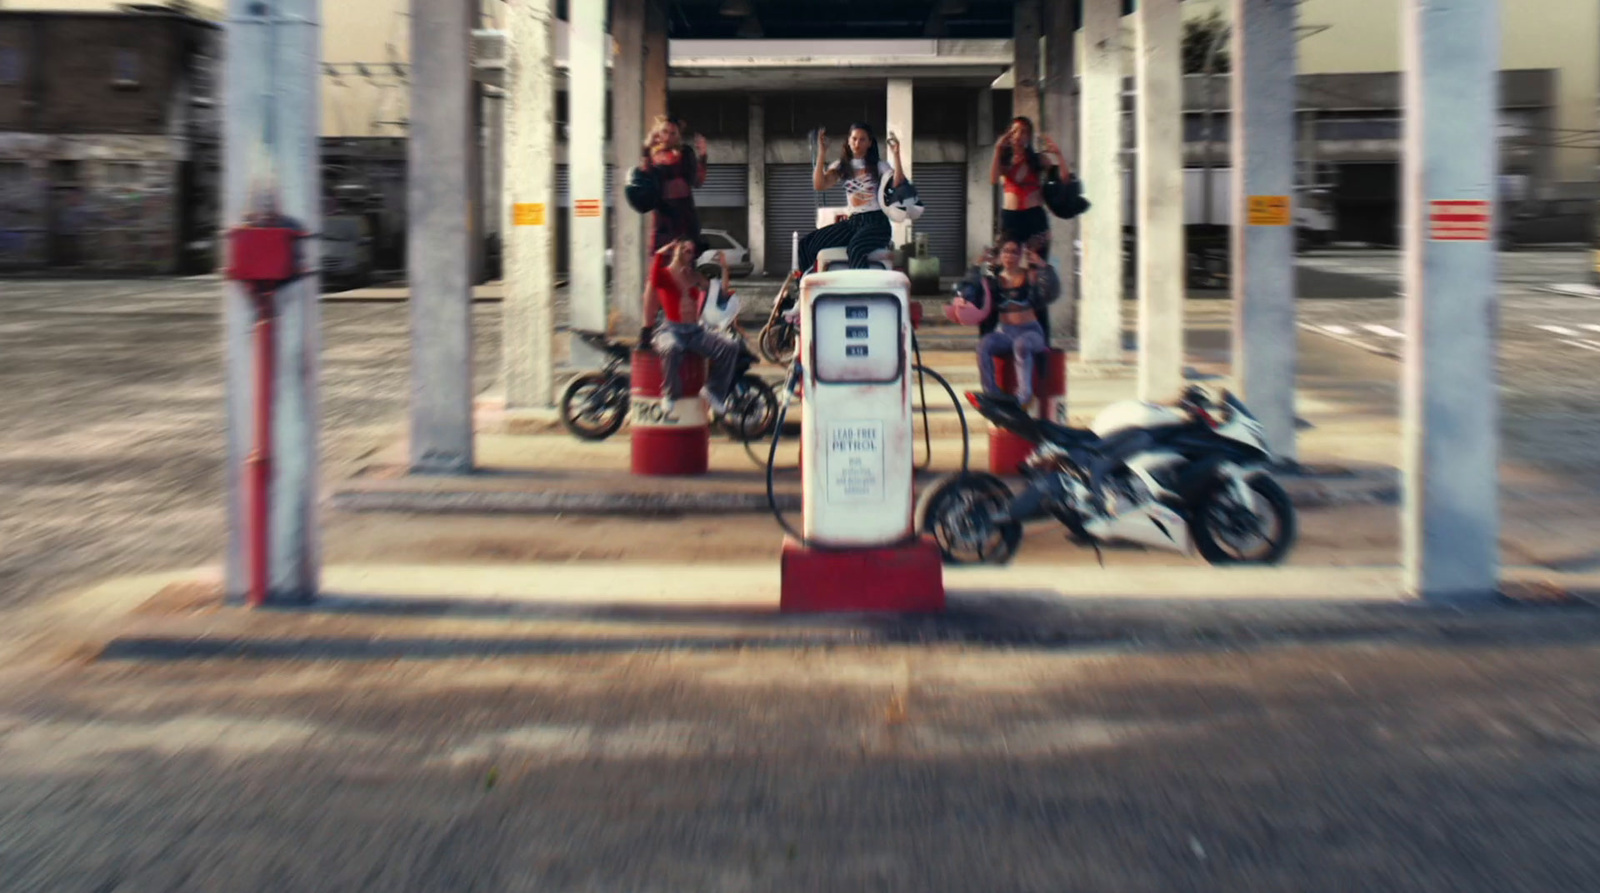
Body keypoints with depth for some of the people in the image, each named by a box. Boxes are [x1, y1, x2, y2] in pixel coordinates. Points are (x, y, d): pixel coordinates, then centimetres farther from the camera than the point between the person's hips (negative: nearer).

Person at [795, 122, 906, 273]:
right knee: (807, 244, -14)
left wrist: (896, 155, -20)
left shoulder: (879, 166, 5)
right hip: (853, 221, 4)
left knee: (856, 247, -39)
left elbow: (899, 186, -11)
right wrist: (821, 154, -10)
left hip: (877, 222, -4)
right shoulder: (842, 167, 12)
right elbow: (819, 185, -3)